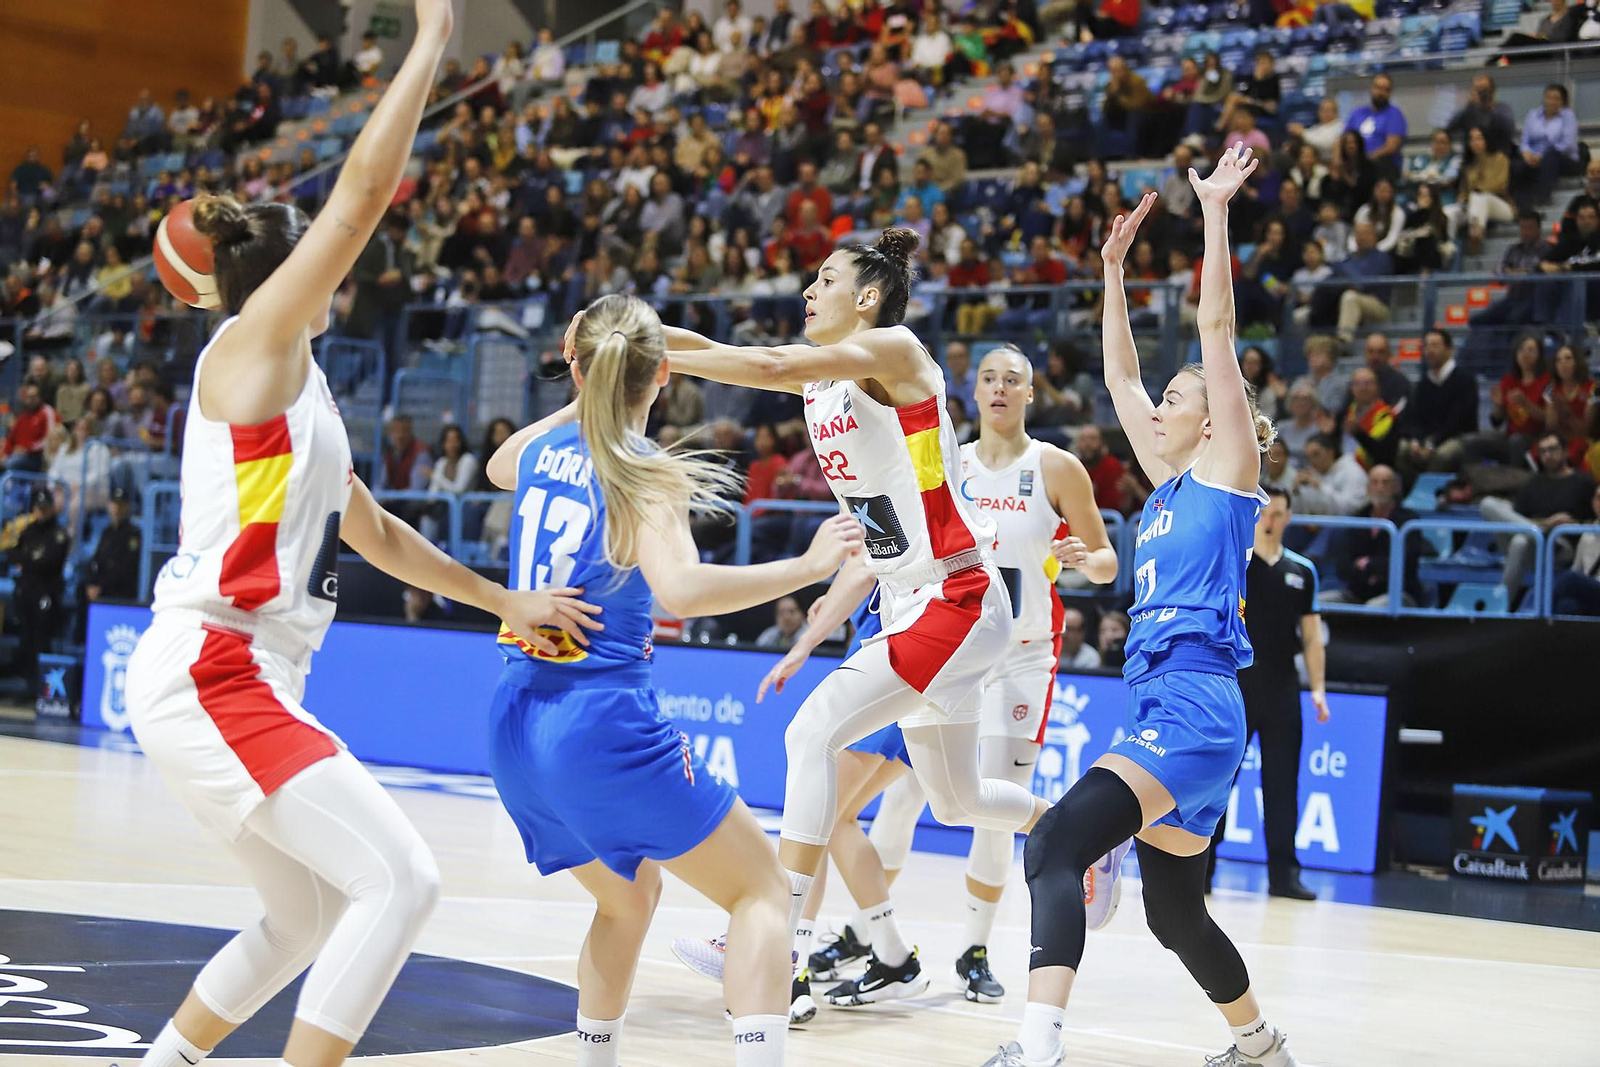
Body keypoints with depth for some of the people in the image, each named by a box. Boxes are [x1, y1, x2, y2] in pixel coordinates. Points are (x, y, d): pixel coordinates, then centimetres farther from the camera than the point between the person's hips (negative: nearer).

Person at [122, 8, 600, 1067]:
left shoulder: (298, 387, 20)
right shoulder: (252, 345, -6)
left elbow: (374, 531, 31)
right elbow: (366, 189, -14)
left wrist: (505, 600, 32)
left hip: (245, 680, 10)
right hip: (210, 671, -10)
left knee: (313, 915, 18)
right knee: (401, 879, -16)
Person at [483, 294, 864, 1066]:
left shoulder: (544, 449, 8)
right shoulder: (643, 474, -12)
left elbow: (498, 465, 35)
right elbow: (683, 591, -30)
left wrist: (584, 401, 34)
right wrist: (808, 567, -22)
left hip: (517, 723, 7)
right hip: (603, 722, -7)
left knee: (628, 896, 29)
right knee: (762, 888, 3)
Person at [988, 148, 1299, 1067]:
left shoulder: (1228, 471, 1)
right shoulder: (1171, 483, 21)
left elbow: (1217, 328, -5)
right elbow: (1121, 376, 26)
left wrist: (1216, 211, -6)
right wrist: (1116, 264, 25)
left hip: (1195, 707, -9)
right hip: (1163, 707, 9)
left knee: (1057, 845, -26)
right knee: (1174, 913, 19)